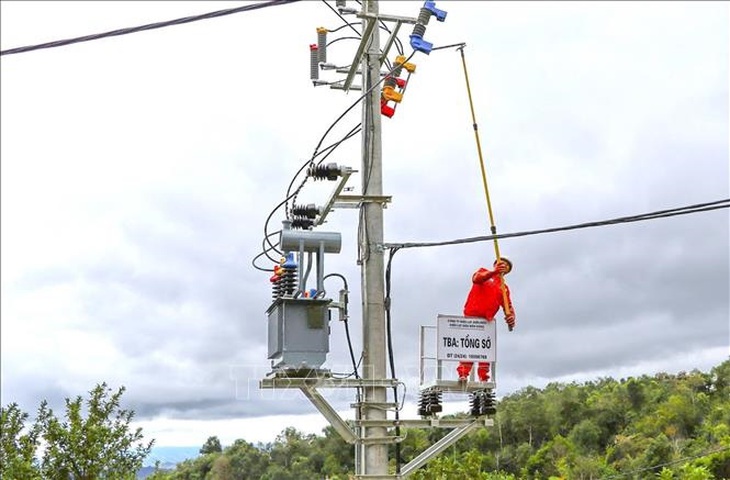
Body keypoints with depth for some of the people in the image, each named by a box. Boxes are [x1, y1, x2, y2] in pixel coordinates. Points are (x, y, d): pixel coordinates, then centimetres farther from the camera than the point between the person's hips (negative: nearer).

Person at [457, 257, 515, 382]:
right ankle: (463, 374, -16)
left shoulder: (504, 288, 21)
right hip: (471, 315, -4)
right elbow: (476, 279, -9)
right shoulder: (484, 272, 14)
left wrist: (511, 316, -12)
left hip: (487, 320, 4)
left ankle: (483, 379, 0)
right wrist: (494, 272, -24)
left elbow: (508, 306, 12)